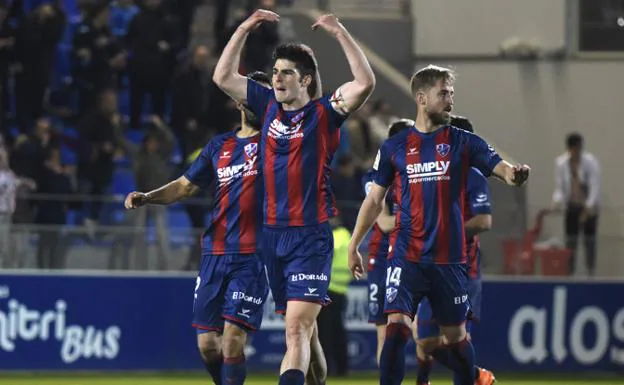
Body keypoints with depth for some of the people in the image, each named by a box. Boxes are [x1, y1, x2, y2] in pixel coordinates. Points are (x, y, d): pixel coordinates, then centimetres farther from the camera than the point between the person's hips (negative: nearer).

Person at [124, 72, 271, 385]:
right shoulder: (219, 145, 16)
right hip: (214, 253, 5)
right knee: (207, 344, 3)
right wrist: (146, 198, 10)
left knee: (232, 340, -14)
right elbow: (185, 186, 21)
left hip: (252, 257, -5)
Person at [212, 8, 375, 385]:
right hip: (273, 232, 6)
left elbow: (366, 83, -18)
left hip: (311, 236, -6)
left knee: (298, 328, -17)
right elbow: (223, 77, 16)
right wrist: (244, 30, 9)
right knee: (301, 329, 16)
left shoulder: (324, 113, -4)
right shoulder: (269, 105, 10)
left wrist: (340, 32, -20)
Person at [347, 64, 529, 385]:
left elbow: (498, 166, -11)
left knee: (455, 335, 10)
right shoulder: (394, 147, 5)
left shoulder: (463, 142, 4)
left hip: (449, 259, 1)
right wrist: (353, 245, 8)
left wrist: (512, 174, -35)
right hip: (406, 257, -1)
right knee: (396, 327, -15)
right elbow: (374, 200, 11)